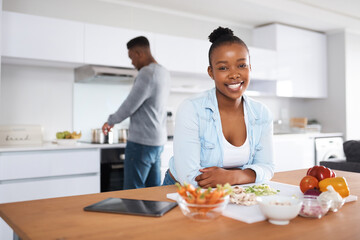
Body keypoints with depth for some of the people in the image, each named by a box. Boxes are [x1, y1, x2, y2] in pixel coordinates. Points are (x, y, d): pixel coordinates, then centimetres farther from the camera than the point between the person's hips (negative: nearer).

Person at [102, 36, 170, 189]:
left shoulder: (147, 73, -17)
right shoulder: (164, 72, 12)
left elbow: (130, 106, -14)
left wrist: (110, 122, 2)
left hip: (142, 143, -9)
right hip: (158, 142, 9)